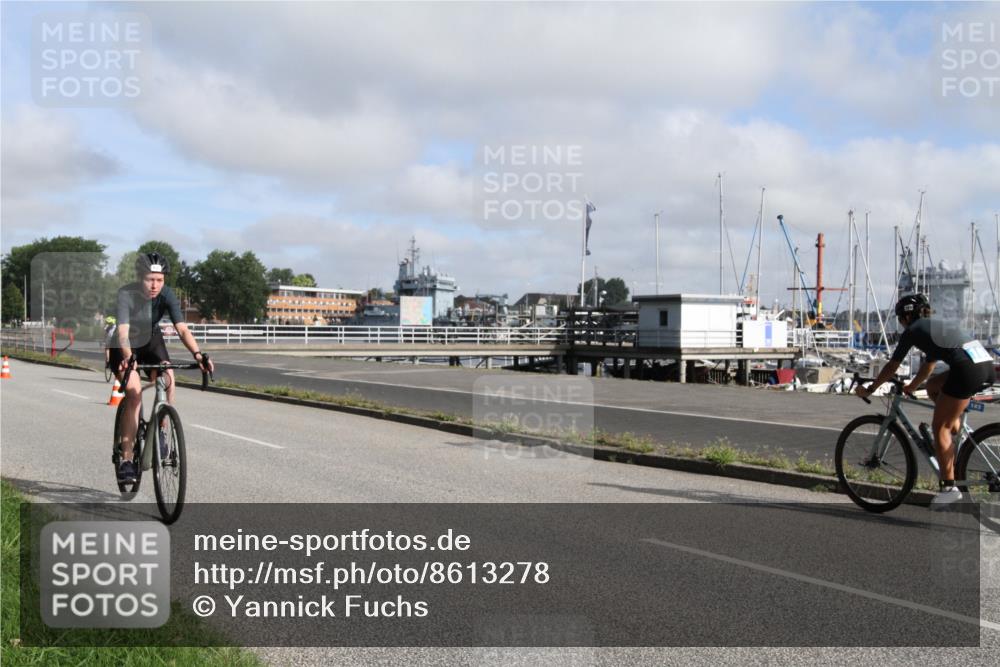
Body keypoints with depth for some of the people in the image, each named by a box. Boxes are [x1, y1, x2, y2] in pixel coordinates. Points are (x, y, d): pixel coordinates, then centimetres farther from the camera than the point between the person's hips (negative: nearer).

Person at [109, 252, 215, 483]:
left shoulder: (167, 295, -23)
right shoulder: (125, 295, -30)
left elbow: (182, 328, -32)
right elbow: (123, 332, -42)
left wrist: (198, 354, -48)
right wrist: (127, 357, -60)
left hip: (151, 341, 3)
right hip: (125, 347, -3)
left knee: (168, 378, -27)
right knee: (134, 391, -23)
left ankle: (160, 429, -5)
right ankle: (126, 459, -17)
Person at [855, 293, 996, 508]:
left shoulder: (913, 330, 9)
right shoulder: (936, 325, 31)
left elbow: (892, 367, 12)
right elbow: (928, 365, 40)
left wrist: (869, 389, 23)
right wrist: (911, 387, 52)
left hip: (967, 368, -8)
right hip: (987, 363, 8)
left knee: (939, 427, 3)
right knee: (933, 386, 30)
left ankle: (949, 487, 4)